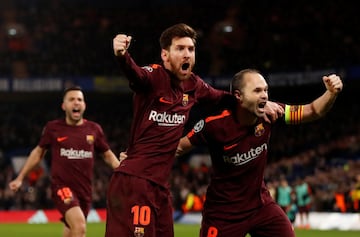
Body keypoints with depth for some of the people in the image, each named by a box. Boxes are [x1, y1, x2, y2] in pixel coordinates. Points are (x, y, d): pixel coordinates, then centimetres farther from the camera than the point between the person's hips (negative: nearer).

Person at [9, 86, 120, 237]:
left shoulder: (94, 129, 4)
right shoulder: (53, 128, 0)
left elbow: (108, 155, 16)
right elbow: (38, 152, 14)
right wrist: (20, 178, 16)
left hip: (85, 190, 4)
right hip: (62, 187, -4)